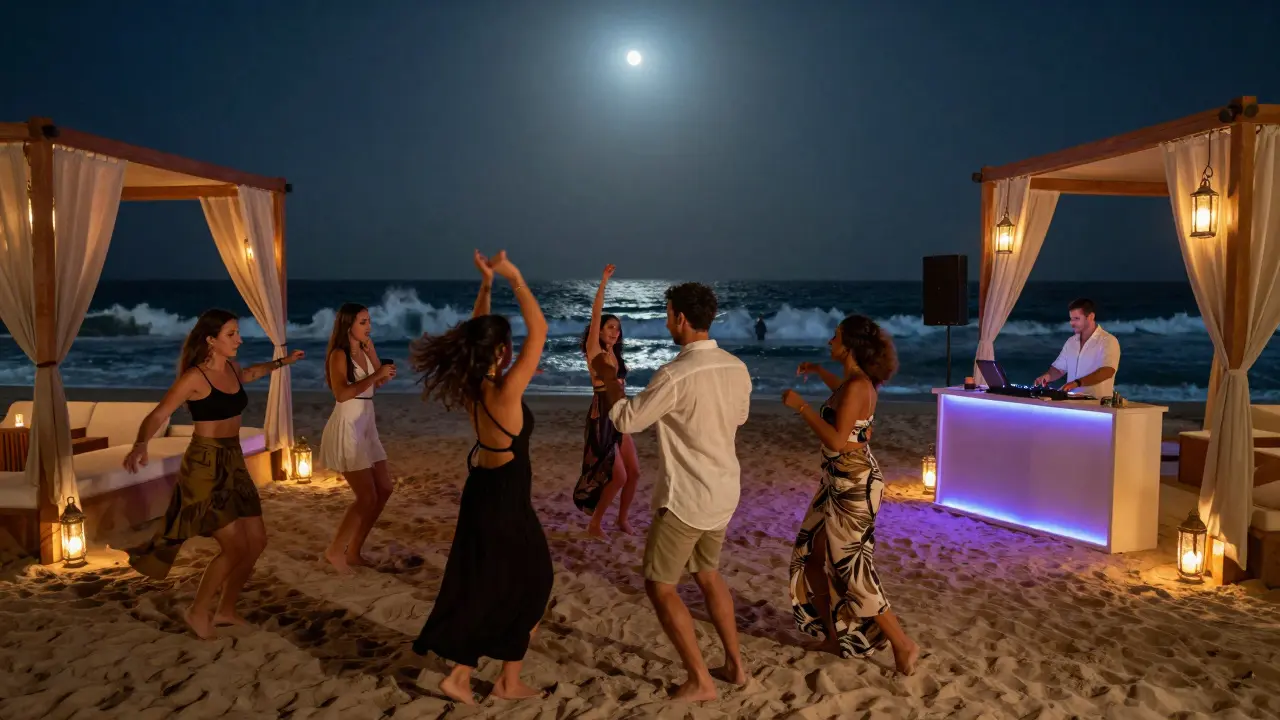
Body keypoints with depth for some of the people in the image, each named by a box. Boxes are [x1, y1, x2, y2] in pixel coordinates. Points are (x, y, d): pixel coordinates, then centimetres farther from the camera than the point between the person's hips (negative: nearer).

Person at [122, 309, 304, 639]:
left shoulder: (231, 368, 6)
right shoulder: (195, 377, -16)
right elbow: (157, 416, -21)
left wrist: (282, 362, 40)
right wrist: (140, 445, -40)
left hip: (233, 463, 8)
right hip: (205, 466, -8)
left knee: (257, 541, 8)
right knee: (236, 547, -11)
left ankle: (226, 610, 24)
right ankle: (198, 612, 11)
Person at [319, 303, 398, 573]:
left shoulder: (363, 351, 10)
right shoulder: (339, 354, -13)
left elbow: (377, 383, 13)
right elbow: (341, 394, -26)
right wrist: (375, 375, -26)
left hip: (366, 426, 9)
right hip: (347, 428, -9)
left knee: (384, 489, 11)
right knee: (367, 497, -8)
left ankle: (353, 551, 19)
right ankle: (335, 551, 8)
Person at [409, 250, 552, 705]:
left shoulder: (470, 385, -5)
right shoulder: (505, 392, -26)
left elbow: (477, 332, 11)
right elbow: (539, 330, -25)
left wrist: (486, 284, 7)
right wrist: (514, 279, -16)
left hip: (481, 493, 8)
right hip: (505, 500, -8)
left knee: (483, 588, 19)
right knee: (530, 589, 12)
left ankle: (460, 675, 22)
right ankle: (509, 681, 22)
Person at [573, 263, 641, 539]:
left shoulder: (615, 355, 12)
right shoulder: (594, 350, -8)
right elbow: (596, 314, -18)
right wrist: (604, 281, -21)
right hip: (601, 418, -7)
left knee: (633, 473, 8)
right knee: (618, 476, -7)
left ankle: (623, 519, 27)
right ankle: (595, 524, 10)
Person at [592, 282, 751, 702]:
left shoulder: (675, 375, -23)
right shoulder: (737, 368, 0)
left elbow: (626, 421, -12)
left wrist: (608, 379, 2)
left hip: (687, 496, -8)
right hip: (725, 491, 8)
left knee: (660, 585, 8)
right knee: (708, 575, 26)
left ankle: (700, 681, 13)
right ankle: (735, 665, 32)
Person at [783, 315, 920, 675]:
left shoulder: (857, 386, -22)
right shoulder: (857, 380, 7)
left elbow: (838, 440, -28)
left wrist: (800, 405, -23)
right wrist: (818, 371, 38)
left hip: (854, 484, -10)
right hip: (841, 481, 10)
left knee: (851, 569, -1)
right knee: (813, 555, 16)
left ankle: (902, 644, 11)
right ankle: (834, 635, 28)